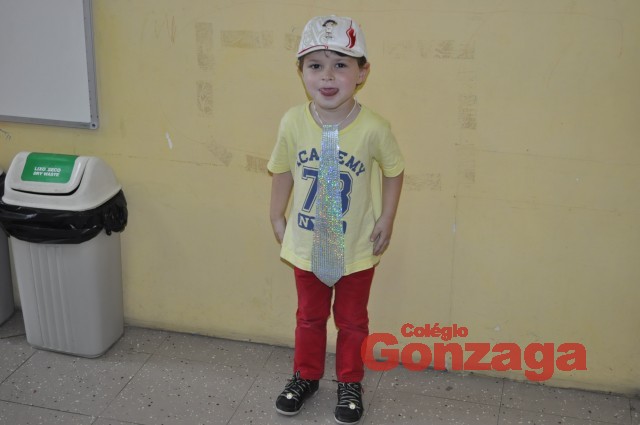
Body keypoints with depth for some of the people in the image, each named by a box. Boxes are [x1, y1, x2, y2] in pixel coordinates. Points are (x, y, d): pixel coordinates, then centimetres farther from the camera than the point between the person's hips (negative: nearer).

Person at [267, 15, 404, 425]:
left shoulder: (373, 128, -23)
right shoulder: (293, 122, -16)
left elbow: (394, 171, -6)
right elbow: (283, 170, -1)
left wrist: (387, 220, -6)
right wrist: (277, 218, 5)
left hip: (356, 248, -2)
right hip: (307, 244, 2)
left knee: (352, 319, 18)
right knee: (310, 316, 22)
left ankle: (350, 383, 39)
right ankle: (306, 376, 43)